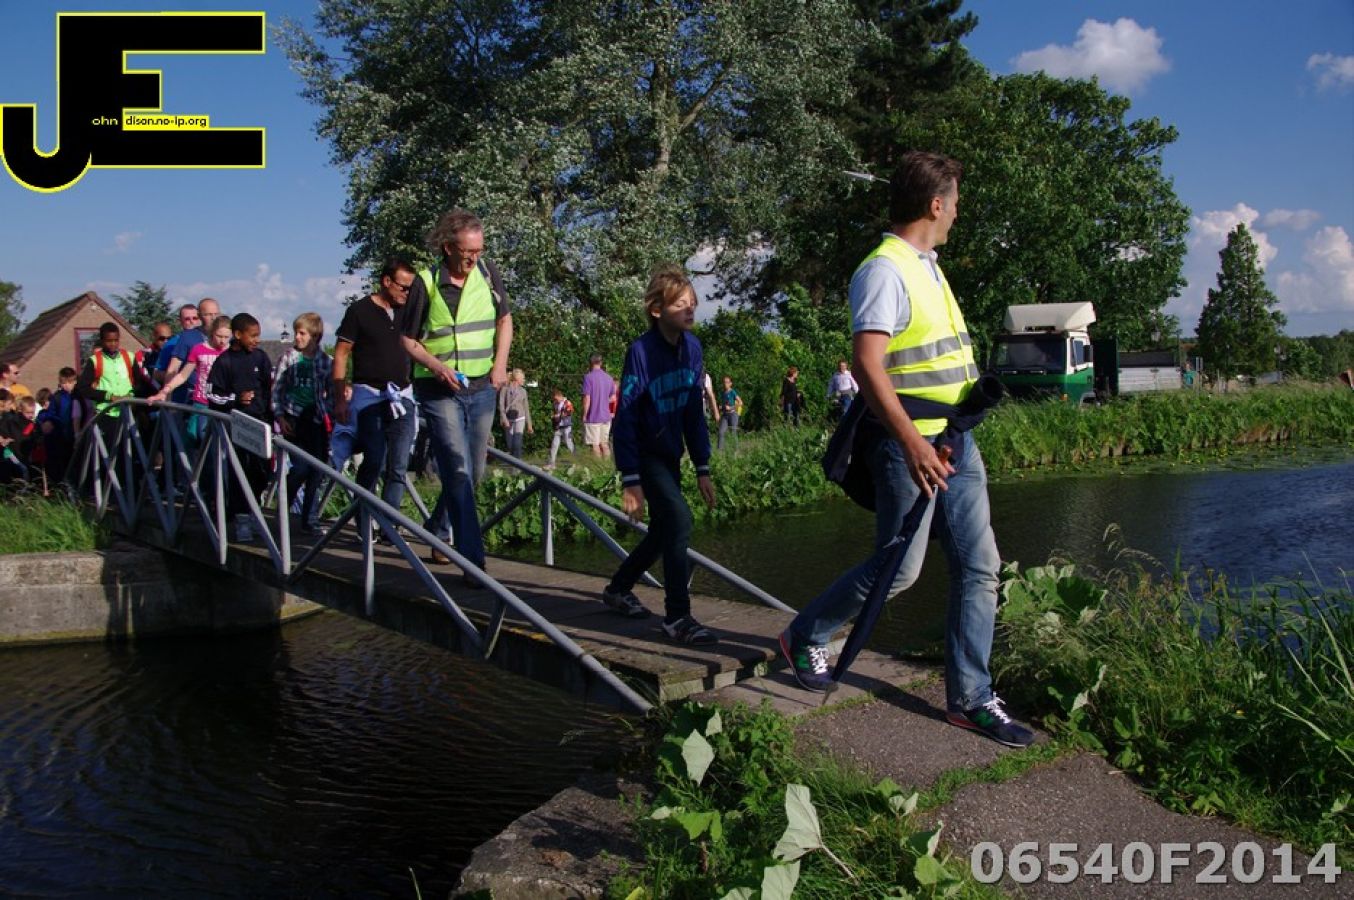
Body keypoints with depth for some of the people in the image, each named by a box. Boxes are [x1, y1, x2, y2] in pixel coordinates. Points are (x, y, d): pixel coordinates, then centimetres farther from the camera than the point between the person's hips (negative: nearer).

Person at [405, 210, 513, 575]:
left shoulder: (487, 273, 0)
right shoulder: (426, 283, -11)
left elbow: (505, 319, 14)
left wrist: (500, 364, 1)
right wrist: (438, 368, -17)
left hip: (482, 388, 5)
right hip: (440, 391, -5)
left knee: (474, 471, 14)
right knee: (459, 470, -12)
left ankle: (438, 529, 37)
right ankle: (473, 557, -10)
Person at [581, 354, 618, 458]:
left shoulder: (588, 377, -11)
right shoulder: (609, 378, 6)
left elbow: (587, 399, -13)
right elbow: (613, 398, 12)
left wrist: (584, 415, -5)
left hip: (593, 417, -5)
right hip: (606, 417, 5)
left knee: (595, 445, 0)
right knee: (604, 444, 13)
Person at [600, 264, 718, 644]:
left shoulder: (692, 347, -3)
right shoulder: (641, 352, -21)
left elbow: (694, 412, 6)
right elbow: (625, 417, -19)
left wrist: (702, 468, 6)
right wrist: (630, 480, -21)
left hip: (671, 454, 7)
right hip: (644, 453, -7)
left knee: (663, 531, 14)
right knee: (679, 519, -20)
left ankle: (618, 589, 37)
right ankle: (677, 617, -12)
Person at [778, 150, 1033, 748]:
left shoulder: (927, 267, 17)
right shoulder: (884, 269, -15)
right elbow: (866, 363, -26)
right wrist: (912, 441, -31)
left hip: (956, 443, 9)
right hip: (910, 443, -9)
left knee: (979, 566, 6)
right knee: (897, 569, -2)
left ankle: (970, 698, 14)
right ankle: (804, 638, 20)